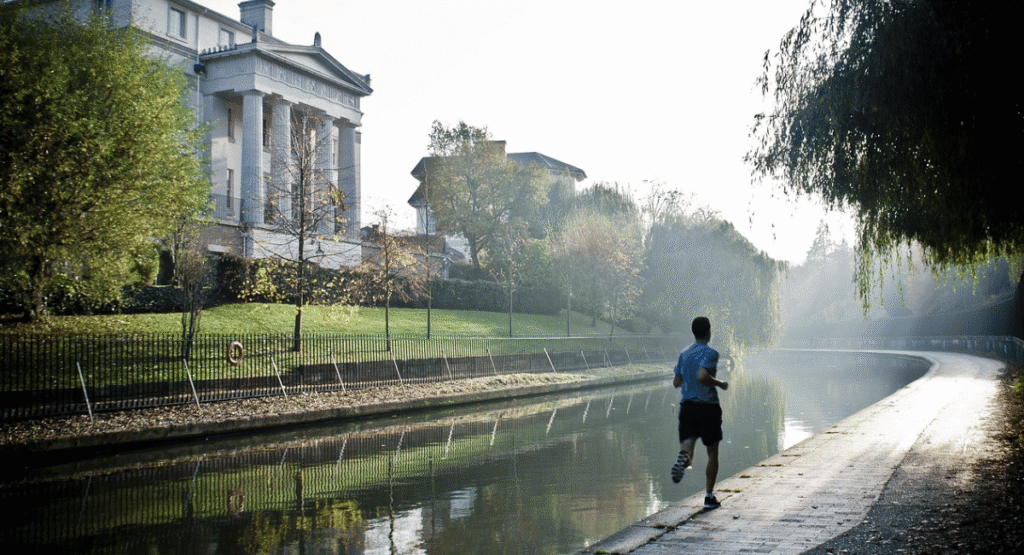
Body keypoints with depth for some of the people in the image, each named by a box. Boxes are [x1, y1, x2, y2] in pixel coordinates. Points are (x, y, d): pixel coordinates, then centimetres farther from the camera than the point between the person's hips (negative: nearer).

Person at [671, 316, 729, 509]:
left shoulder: (684, 354, 10)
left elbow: (676, 382, 12)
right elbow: (702, 376, -24)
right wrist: (720, 384, -9)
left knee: (687, 448, -1)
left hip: (687, 407, 4)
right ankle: (709, 497, 12)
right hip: (708, 407, -4)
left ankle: (683, 458, -38)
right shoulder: (710, 353, -9)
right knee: (712, 453, 11)